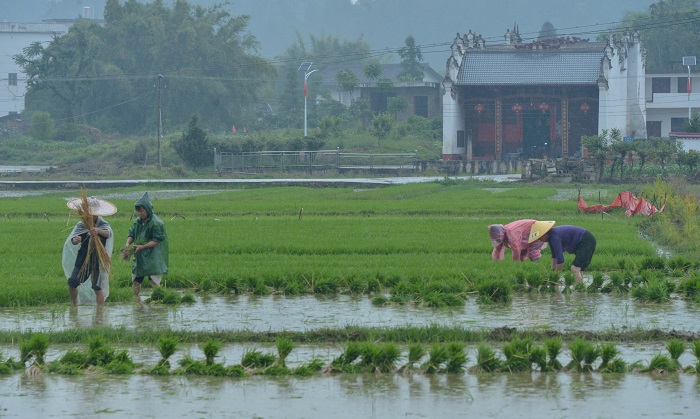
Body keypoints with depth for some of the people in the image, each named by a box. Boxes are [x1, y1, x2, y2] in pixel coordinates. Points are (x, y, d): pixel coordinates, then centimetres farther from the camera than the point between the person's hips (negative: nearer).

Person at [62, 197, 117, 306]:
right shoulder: (81, 224, 0)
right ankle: (74, 305, 18)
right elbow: (73, 238, -14)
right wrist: (75, 240, -40)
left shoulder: (103, 224, -6)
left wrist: (98, 231, -53)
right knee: (72, 283, -4)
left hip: (98, 260, -3)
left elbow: (108, 233, -30)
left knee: (97, 288, -9)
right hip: (83, 259, 3)